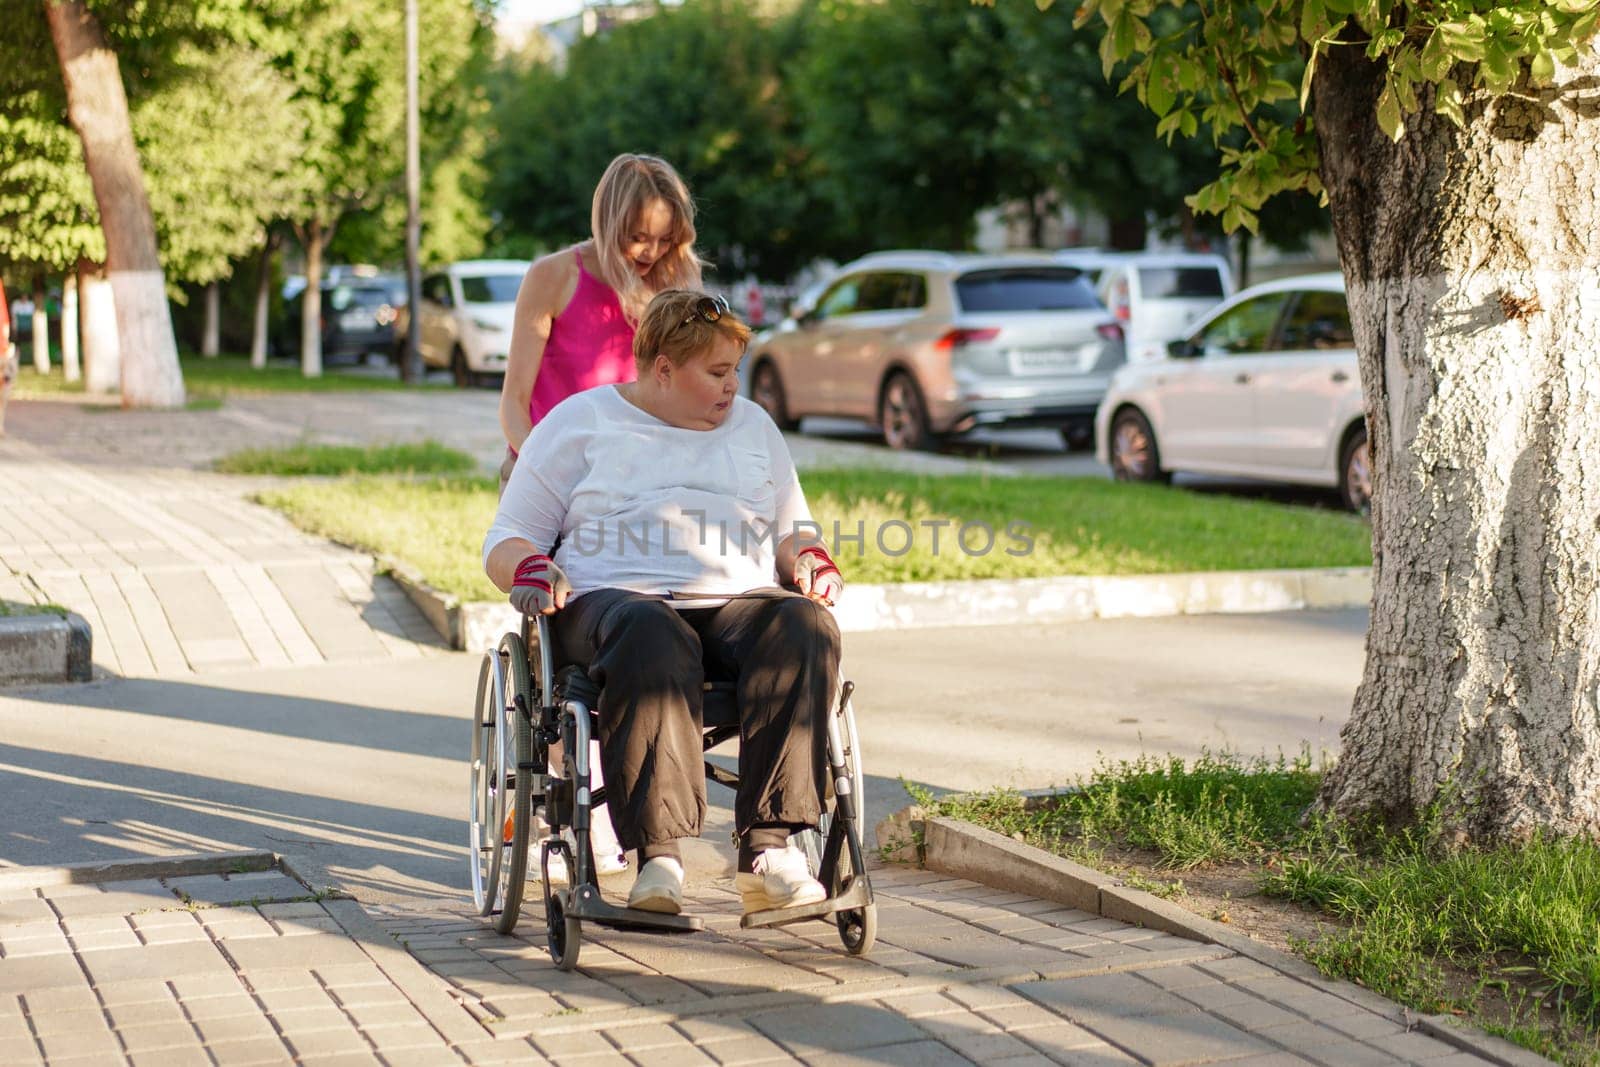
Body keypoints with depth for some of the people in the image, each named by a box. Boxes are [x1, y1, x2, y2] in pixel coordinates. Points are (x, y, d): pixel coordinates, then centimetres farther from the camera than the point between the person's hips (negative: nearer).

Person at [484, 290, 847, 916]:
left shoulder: (752, 426, 26)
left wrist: (810, 559, 5)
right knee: (652, 639, -42)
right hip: (611, 598, -3)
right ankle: (657, 852, -45)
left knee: (804, 626, -33)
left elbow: (794, 531, 30)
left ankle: (767, 848, -38)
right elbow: (509, 538, 14)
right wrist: (531, 570, -10)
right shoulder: (580, 422, 16)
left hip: (736, 603, 3)